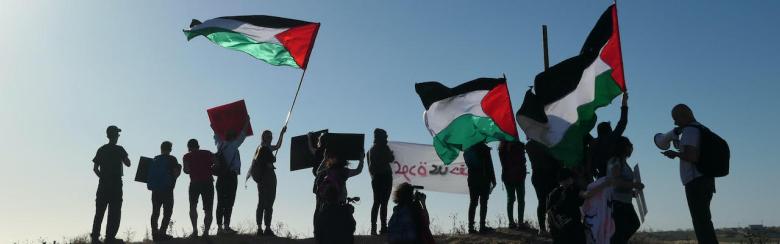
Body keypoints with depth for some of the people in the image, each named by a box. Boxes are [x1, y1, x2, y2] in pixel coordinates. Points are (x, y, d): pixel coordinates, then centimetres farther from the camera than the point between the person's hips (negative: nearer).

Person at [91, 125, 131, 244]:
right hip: (116, 184, -4)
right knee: (114, 212, -2)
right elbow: (128, 164, 0)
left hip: (103, 184, 4)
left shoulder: (101, 150, 8)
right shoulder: (119, 149, -4)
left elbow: (95, 168, 6)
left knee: (99, 212, 9)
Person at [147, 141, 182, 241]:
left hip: (155, 189, 5)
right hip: (167, 189, -5)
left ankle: (155, 233, 7)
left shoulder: (154, 160, 11)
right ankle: (162, 233, -14)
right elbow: (176, 173, -9)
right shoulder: (172, 159, -3)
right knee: (167, 212, -2)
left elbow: (150, 175, 11)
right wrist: (179, 168, 11)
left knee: (155, 212, 11)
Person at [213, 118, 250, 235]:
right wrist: (246, 123, 17)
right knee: (229, 203, -8)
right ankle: (226, 226, -13)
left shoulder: (220, 145, 11)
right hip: (231, 176, -7)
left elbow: (217, 136, 30)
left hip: (221, 177, 7)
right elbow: (242, 135, 5)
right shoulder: (233, 146, -4)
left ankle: (219, 227, 3)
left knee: (220, 203, 4)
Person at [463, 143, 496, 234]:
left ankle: (471, 227, 5)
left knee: (473, 203, 8)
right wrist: (493, 180, -4)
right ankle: (482, 227, -5)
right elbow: (489, 166, -9)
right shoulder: (484, 149, -8)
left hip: (472, 179, 5)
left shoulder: (467, 150, 8)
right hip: (484, 180, -5)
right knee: (483, 203, -2)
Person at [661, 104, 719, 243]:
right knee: (704, 221, 15)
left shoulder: (689, 130, -11)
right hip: (706, 180, 10)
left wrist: (676, 154, -7)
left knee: (700, 221, -11)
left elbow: (692, 156, -23)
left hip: (695, 182, -10)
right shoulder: (701, 129, 20)